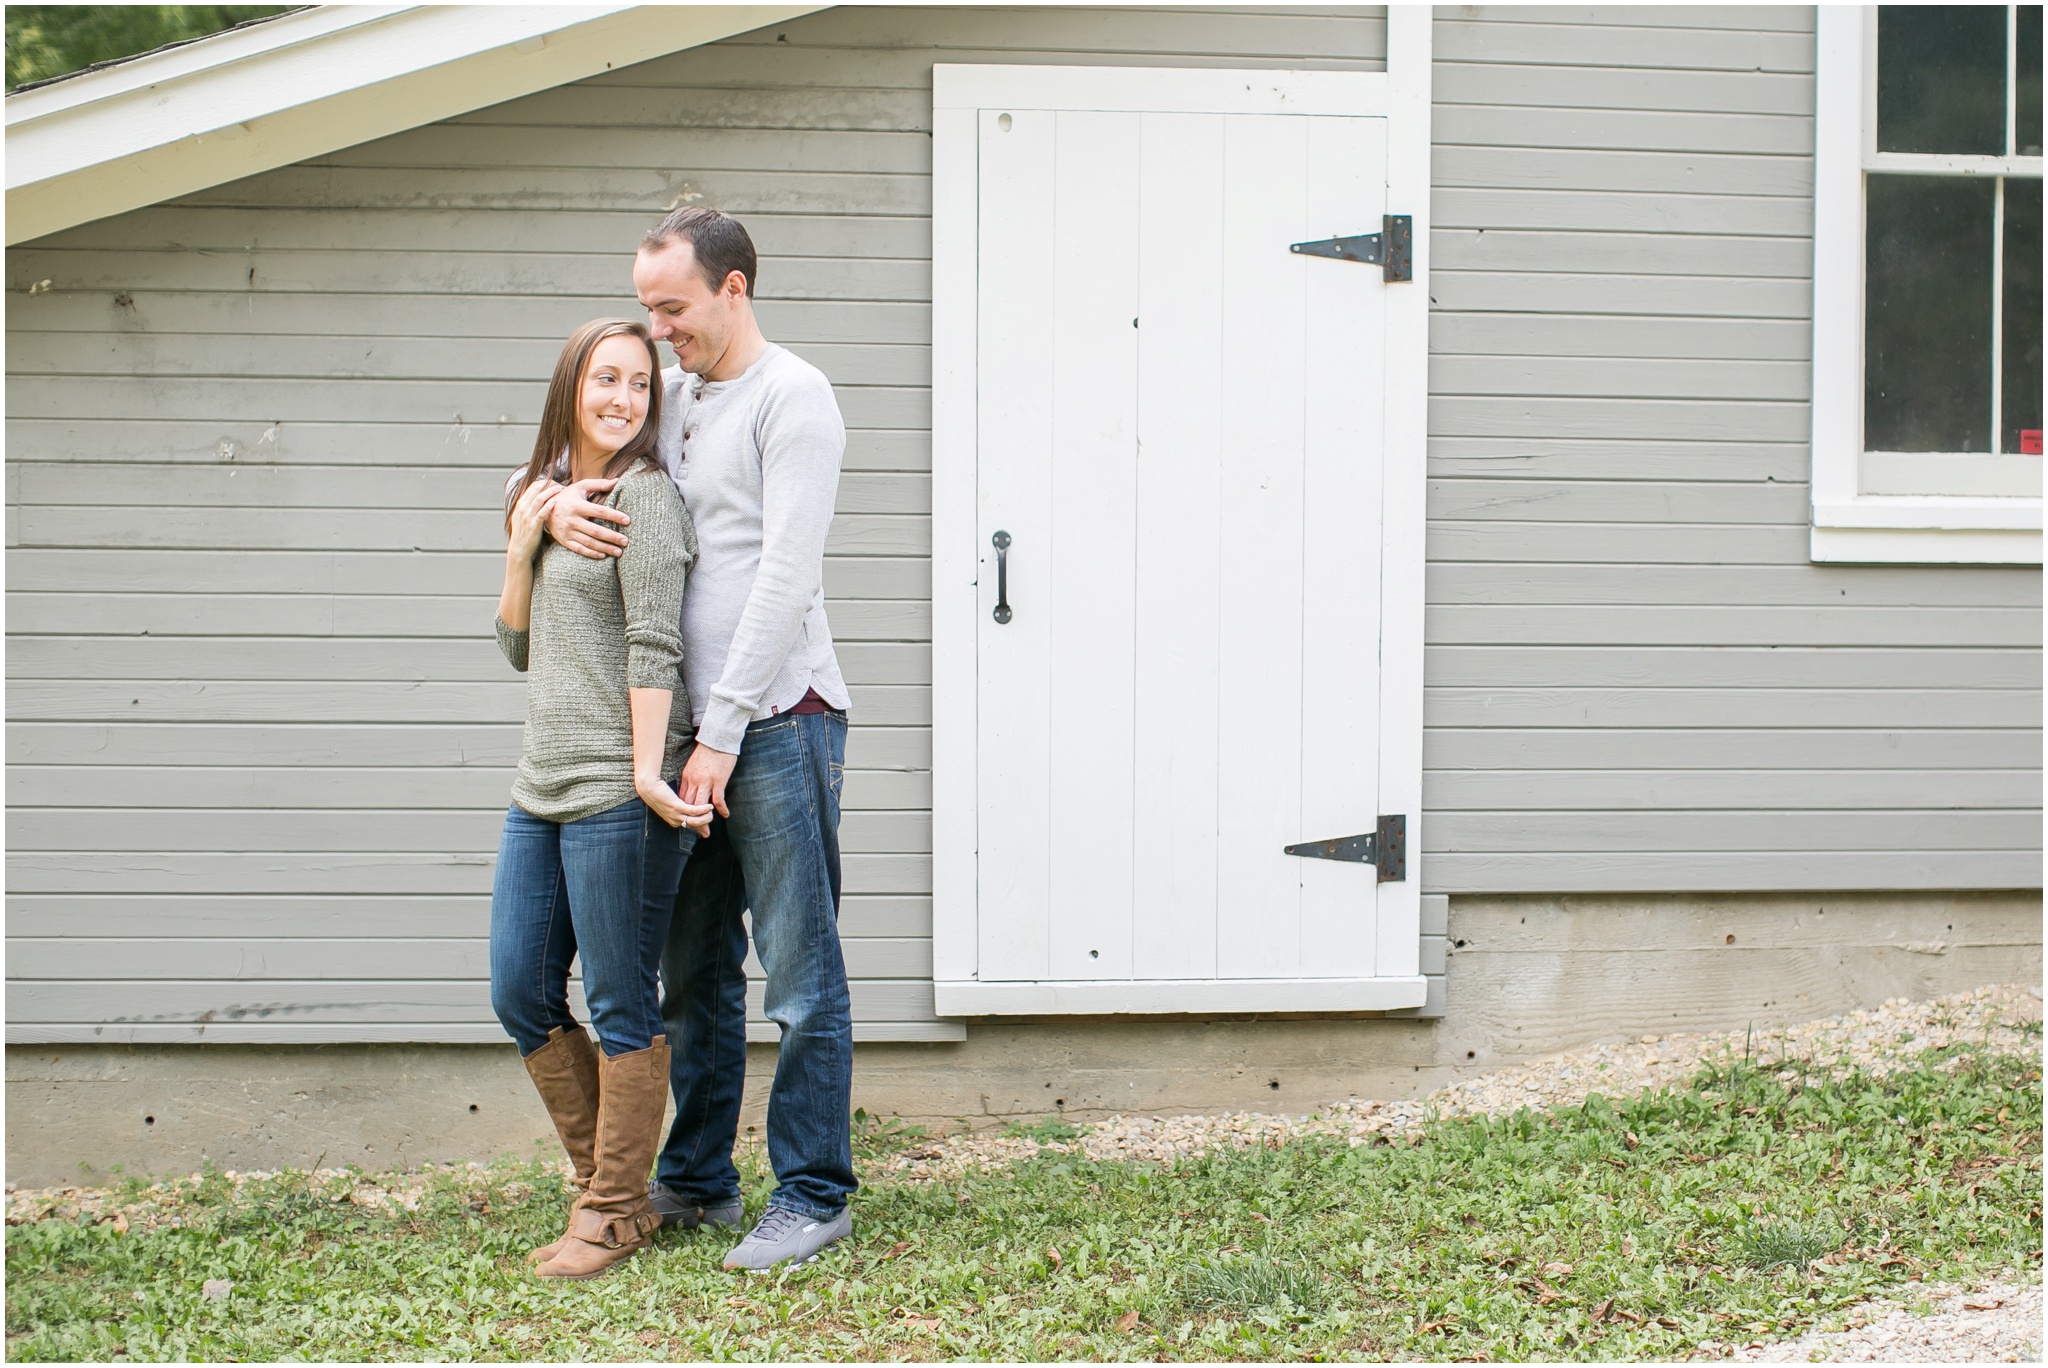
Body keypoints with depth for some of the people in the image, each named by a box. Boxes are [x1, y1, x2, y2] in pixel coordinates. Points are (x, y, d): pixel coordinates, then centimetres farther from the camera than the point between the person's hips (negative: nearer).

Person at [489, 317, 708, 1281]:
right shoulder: (534, 492, 16)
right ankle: (603, 1185, 23)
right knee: (520, 998, 10)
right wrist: (519, 550, 3)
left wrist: (646, 773, -19)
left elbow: (652, 644, -13)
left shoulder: (643, 494, -7)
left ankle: (615, 1214, 10)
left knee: (621, 1008, 0)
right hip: (541, 786, 8)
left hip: (617, 791, -8)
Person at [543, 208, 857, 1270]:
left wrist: (725, 729, -17)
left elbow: (787, 577, -15)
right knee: (694, 973, 14)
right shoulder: (671, 397, 16)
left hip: (778, 723, -8)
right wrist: (555, 507, 0)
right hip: (695, 728, 8)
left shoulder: (791, 397, -8)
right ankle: (696, 1181, 24)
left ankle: (813, 1197, 5)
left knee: (801, 976, -2)